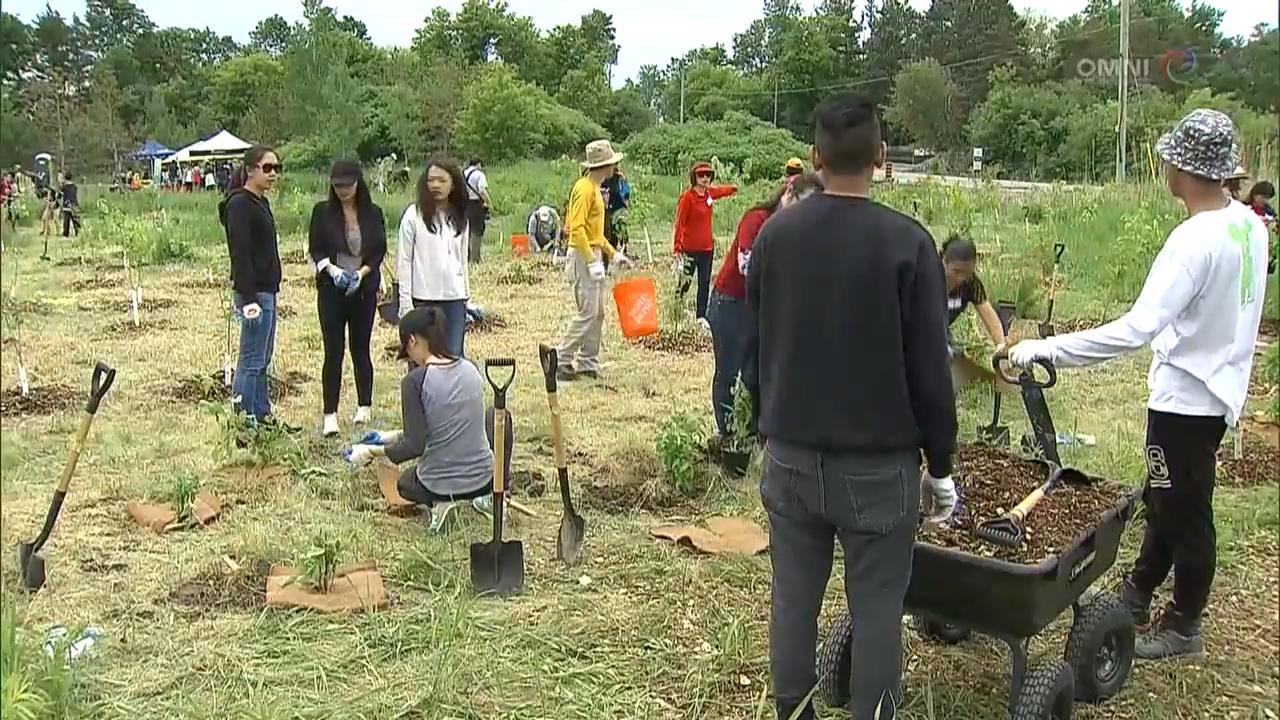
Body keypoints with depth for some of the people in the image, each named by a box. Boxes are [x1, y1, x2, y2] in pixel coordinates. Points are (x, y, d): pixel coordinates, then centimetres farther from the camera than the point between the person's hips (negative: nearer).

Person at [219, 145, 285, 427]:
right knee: (251, 361, -5)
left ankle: (262, 415, 24)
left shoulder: (261, 202, 16)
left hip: (267, 289, 10)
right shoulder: (240, 204, -13)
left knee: (263, 359, 15)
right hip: (254, 290, -10)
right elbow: (240, 254, -19)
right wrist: (248, 298, -24)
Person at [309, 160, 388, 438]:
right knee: (333, 351, -4)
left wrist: (362, 272, -12)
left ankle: (364, 405, 24)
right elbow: (315, 249, 1)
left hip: (364, 289, 1)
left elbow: (380, 250, 3)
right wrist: (332, 269, -17)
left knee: (360, 349, 9)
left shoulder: (373, 213, 3)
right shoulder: (323, 212, 1)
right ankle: (330, 414, 0)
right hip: (331, 290, -1)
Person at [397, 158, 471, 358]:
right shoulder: (414, 215, -4)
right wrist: (405, 302, -9)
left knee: (454, 356, 4)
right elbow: (404, 261, -4)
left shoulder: (459, 218, 10)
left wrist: (467, 294, 11)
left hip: (455, 298, 4)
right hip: (424, 299, -4)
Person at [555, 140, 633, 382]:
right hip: (584, 255, -10)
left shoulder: (595, 188, 16)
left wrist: (612, 253, 19)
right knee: (588, 313, -10)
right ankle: (563, 362, -4)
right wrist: (592, 261, -25)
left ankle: (588, 364, 15)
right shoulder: (584, 188, -14)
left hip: (594, 255, 10)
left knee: (597, 313, 10)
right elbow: (577, 228, -22)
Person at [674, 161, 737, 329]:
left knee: (705, 283, 9)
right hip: (690, 248, -6)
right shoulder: (687, 197, -14)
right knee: (685, 282, 1)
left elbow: (723, 190, 31)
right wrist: (677, 248, -22)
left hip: (707, 247, 6)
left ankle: (701, 316, 16)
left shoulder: (710, 193, 4)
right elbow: (679, 223, -17)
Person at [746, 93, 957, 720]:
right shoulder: (906, 242, -12)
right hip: (879, 462, -3)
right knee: (875, 609, 7)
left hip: (790, 455, 4)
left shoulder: (775, 234, 0)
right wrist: (941, 467, 1)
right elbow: (929, 369, -8)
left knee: (793, 599, 12)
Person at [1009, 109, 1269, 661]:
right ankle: (1136, 596, 39)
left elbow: (1137, 329, -37)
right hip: (1219, 389, 9)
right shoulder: (1249, 224, 0)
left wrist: (1045, 350, -36)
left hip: (1186, 398, -9)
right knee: (1165, 500, 22)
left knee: (1183, 512, 8)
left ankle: (1184, 626, 27)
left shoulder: (1194, 242, -28)